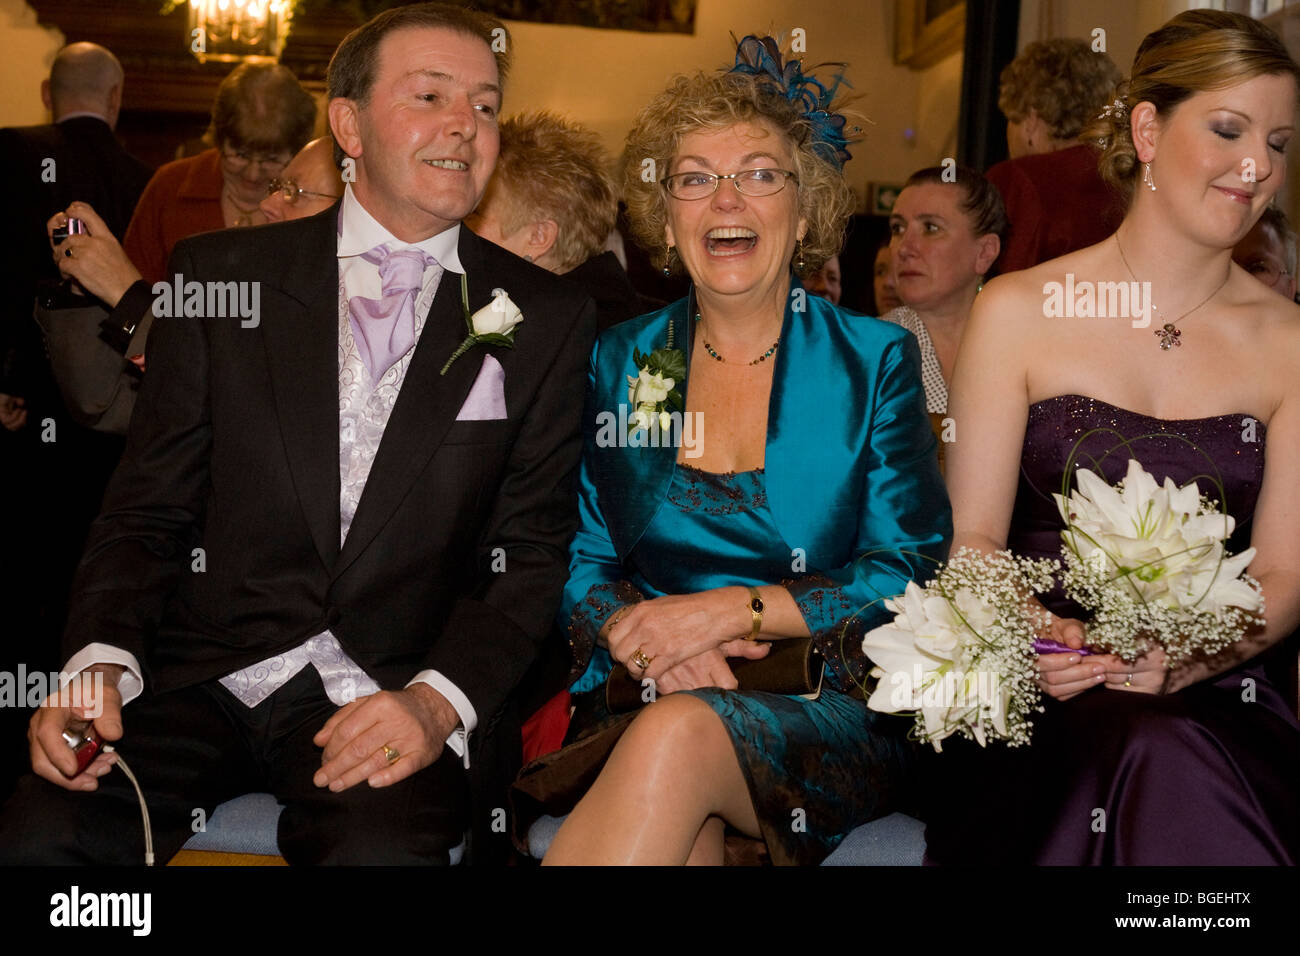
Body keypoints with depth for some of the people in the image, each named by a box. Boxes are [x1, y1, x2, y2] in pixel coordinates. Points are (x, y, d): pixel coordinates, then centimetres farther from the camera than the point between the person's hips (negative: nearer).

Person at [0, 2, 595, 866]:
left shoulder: (545, 320, 5)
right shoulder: (219, 273, 7)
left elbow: (532, 554, 2)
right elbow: (148, 510, 8)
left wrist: (438, 699, -15)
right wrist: (101, 661, -11)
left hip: (396, 692, -1)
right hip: (202, 677, 2)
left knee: (382, 847, -31)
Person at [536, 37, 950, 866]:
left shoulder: (874, 361, 3)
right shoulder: (619, 362, 10)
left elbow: (913, 571, -4)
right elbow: (579, 561, 8)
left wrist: (733, 610, -15)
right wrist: (646, 640, -14)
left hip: (831, 715, -1)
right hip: (650, 701, 1)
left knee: (680, 737, -33)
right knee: (679, 829, -33)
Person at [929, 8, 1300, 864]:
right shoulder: (1018, 312, 3)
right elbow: (973, 536, 1)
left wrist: (1182, 657, -17)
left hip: (1214, 697, 2)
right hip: (1044, 694, -1)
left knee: (1165, 756, -32)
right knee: (1156, 758, -33)